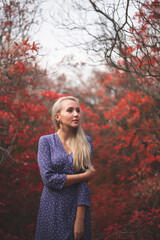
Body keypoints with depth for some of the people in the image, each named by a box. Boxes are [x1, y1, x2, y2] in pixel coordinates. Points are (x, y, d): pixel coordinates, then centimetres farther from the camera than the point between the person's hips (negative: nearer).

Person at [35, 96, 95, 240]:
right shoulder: (46, 141, -2)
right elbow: (48, 178, -14)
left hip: (78, 207, 1)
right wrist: (85, 175, -11)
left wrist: (80, 219, -14)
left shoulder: (85, 142, 1)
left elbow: (85, 184, -6)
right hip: (53, 208, -1)